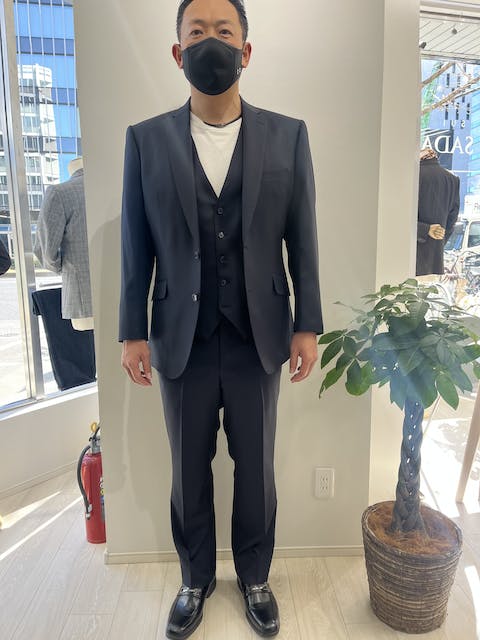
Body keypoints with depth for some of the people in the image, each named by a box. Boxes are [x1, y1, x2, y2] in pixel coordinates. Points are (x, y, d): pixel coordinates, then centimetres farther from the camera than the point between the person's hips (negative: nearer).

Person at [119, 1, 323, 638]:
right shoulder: (146, 139, 2)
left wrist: (307, 325, 0)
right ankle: (195, 580, 41)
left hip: (259, 336, 0)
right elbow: (136, 246, 2)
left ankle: (254, 577, 41)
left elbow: (303, 238, 2)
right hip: (182, 340, 1)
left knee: (256, 468, 15)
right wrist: (132, 332, 1)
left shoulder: (288, 135, 2)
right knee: (190, 471, 15)